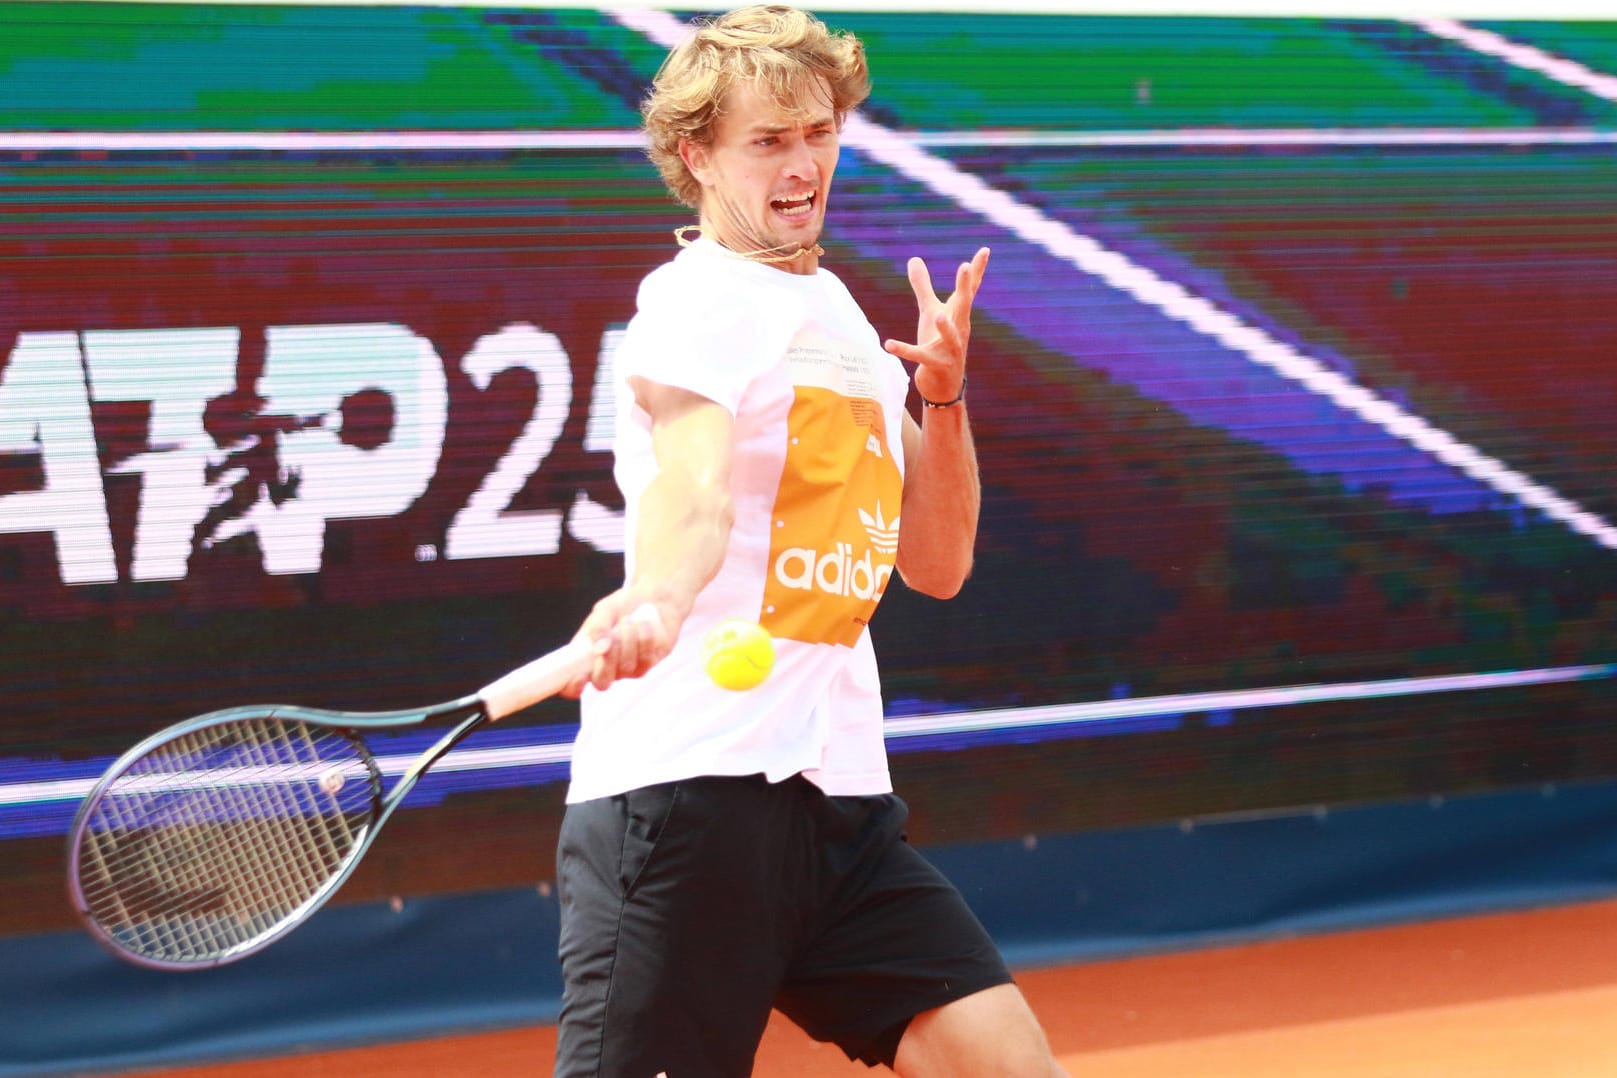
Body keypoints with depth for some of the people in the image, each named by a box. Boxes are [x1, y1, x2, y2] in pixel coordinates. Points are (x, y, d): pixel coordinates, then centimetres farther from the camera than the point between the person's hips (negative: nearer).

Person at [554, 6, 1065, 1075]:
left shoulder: (843, 320, 21)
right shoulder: (700, 295, -5)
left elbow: (937, 563, 24)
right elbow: (693, 482, -26)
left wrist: (943, 395, 9)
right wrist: (660, 597, -47)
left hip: (841, 796, 8)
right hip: (689, 785, -8)